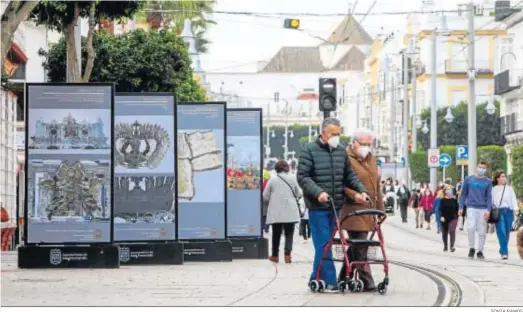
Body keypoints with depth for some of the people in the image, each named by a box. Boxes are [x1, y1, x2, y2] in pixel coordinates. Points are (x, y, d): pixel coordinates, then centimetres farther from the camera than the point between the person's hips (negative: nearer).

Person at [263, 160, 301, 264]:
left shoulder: (272, 179, -3)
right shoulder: (292, 179, -1)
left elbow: (265, 197, 1)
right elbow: (299, 194, 9)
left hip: (275, 212, 0)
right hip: (290, 212, 0)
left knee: (276, 233, 12)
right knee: (289, 233, 4)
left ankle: (275, 255, 19)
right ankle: (287, 254, -11)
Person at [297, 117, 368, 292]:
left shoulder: (341, 151, 13)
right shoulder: (309, 150, -4)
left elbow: (349, 176, 17)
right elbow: (302, 177, -9)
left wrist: (361, 190, 0)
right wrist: (318, 192, -23)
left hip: (336, 206, 6)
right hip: (317, 206, -6)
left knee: (325, 244, 10)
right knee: (324, 244, -8)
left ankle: (316, 280, 18)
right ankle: (329, 281, -7)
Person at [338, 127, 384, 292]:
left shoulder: (372, 159, 19)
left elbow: (376, 185, 24)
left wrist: (380, 208, 22)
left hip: (368, 210, 9)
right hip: (354, 210, -9)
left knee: (356, 247, 12)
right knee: (360, 248, -8)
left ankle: (343, 280, 21)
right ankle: (367, 283, -6)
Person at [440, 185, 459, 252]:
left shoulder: (454, 199, 1)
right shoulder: (442, 200, 0)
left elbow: (457, 209, 5)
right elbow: (441, 209, -4)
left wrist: (456, 216, 2)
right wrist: (441, 216, -15)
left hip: (453, 218, -1)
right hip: (444, 219, 1)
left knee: (452, 231, -16)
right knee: (444, 233, 10)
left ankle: (452, 246, -19)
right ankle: (445, 246, 24)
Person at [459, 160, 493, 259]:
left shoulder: (488, 182, 7)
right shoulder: (469, 179, 7)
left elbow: (489, 197, 3)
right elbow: (463, 194, 10)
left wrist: (488, 210, -9)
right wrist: (461, 207, 4)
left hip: (483, 209, 1)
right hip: (471, 208, -1)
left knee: (482, 231, 2)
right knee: (471, 227, -17)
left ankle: (480, 251, 13)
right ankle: (471, 248, 1)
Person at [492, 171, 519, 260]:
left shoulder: (509, 188, 14)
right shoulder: (493, 189, 8)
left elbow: (513, 199, 8)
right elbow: (491, 201, 6)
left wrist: (515, 208, -7)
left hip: (508, 211, 3)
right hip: (498, 212, -3)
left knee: (507, 232, 5)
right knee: (501, 232, -14)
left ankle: (503, 250, 21)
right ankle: (504, 252, -17)